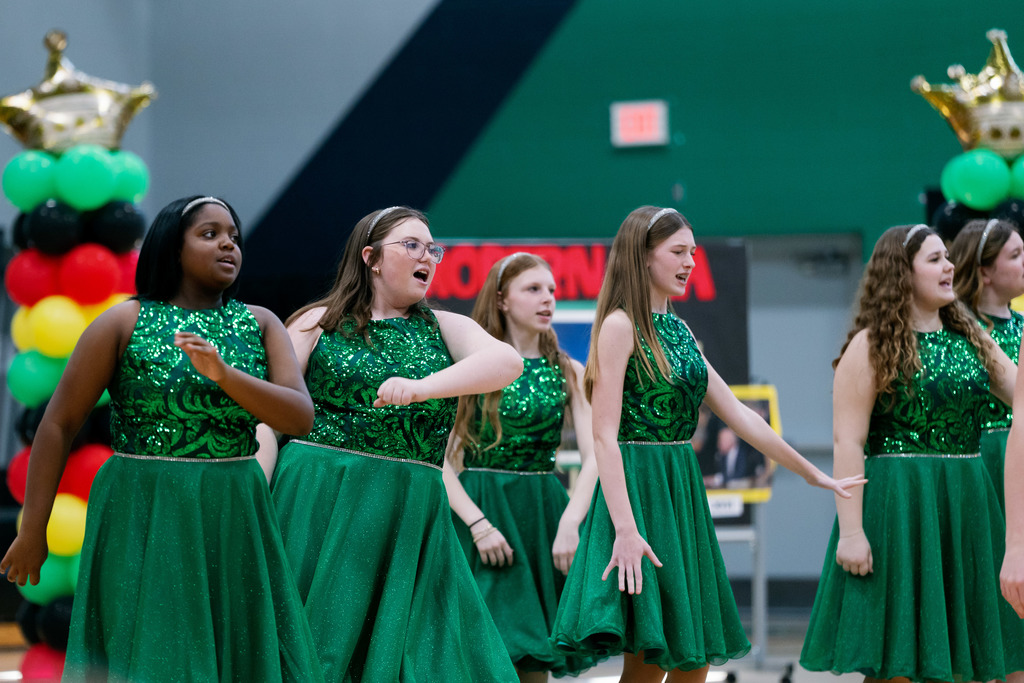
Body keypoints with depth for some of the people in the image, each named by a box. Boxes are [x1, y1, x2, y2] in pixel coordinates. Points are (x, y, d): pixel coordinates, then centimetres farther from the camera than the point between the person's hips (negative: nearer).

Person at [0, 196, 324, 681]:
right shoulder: (124, 323, -3)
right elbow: (59, 424, -2)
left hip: (233, 521, 4)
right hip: (143, 520, -4)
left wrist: (223, 373, -21)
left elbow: (301, 417, -6)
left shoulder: (260, 325, 6)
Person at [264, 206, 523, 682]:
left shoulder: (444, 329, 13)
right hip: (320, 507, -3)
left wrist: (422, 388, -22)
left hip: (409, 517, 3)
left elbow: (507, 362, -7)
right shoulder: (319, 323, 7)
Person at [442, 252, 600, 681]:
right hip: (479, 507, -3)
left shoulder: (569, 372, 10)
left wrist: (570, 523, -14)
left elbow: (594, 456, 1)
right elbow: (440, 459, -5)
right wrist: (477, 523, -16)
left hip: (544, 514, 3)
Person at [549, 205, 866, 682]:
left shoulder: (678, 331, 15)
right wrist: (625, 529, -24)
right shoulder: (621, 325, -9)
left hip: (683, 492, 8)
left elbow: (737, 415, 19)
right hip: (638, 487, -8)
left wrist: (814, 474, 20)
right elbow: (604, 435, -15)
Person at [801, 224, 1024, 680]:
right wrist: (850, 531, -18)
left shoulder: (970, 339, 12)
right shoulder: (872, 346, -6)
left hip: (968, 503, 6)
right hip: (899, 505, -6)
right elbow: (847, 441, -11)